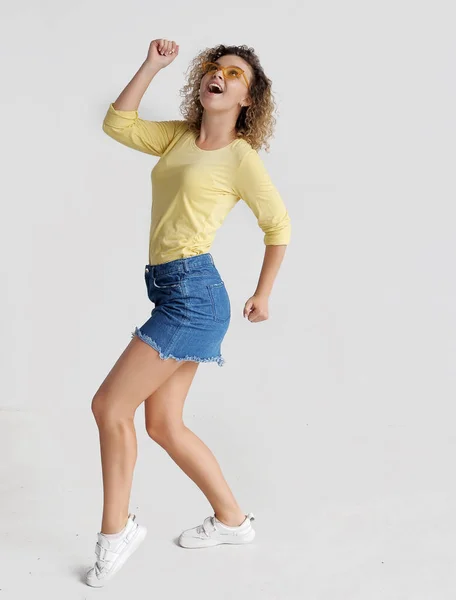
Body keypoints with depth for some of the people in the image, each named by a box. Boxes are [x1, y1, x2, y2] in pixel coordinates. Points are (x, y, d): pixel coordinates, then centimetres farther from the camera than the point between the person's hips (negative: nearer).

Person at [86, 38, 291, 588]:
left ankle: (116, 530, 12)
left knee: (109, 406, -7)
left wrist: (262, 294, 10)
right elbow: (117, 124, 11)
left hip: (193, 291, -8)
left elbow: (278, 226, 4)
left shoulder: (242, 158, -5)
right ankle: (232, 520, 27)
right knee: (163, 424, 12)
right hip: (173, 292, 8)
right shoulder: (179, 136, 13)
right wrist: (151, 66, 7)